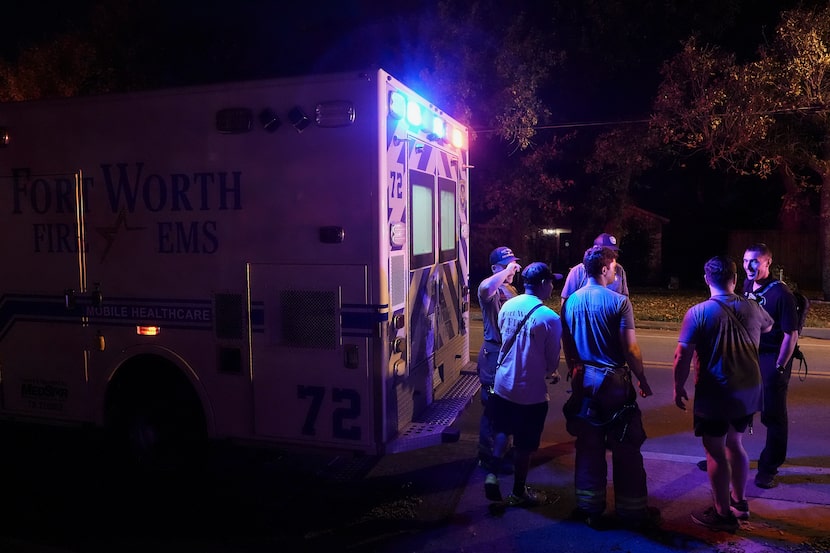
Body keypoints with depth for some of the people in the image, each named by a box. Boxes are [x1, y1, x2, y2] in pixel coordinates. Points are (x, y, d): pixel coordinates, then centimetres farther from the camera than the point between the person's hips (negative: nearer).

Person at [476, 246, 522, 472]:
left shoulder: (511, 290, 13)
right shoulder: (490, 287, -15)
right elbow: (486, 288, -42)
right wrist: (507, 270, -31)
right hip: (493, 354, -9)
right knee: (493, 408, 0)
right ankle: (488, 458, 14)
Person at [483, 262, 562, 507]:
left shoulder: (508, 306, -2)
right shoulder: (549, 318, -19)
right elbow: (552, 360, -10)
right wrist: (553, 373, 13)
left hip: (502, 384, 5)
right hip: (531, 391, -5)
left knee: (502, 431, 26)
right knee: (524, 445, 12)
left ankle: (492, 475, 16)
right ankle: (519, 493, 27)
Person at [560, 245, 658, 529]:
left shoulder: (571, 301, 1)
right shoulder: (619, 301, -14)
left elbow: (567, 344, 7)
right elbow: (630, 348, -15)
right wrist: (642, 379, -2)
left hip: (584, 379, 5)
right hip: (614, 380, -5)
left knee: (588, 445, 14)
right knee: (626, 448, 8)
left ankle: (590, 508, 24)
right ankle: (632, 510, 20)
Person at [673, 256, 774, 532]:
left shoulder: (698, 312, -16)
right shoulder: (752, 308, -1)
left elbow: (682, 357, -18)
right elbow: (768, 326, 24)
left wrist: (678, 388, -4)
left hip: (714, 395, -5)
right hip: (748, 392, 6)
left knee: (715, 452, 7)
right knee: (735, 444, 22)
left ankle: (723, 514, 17)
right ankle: (739, 502, 36)